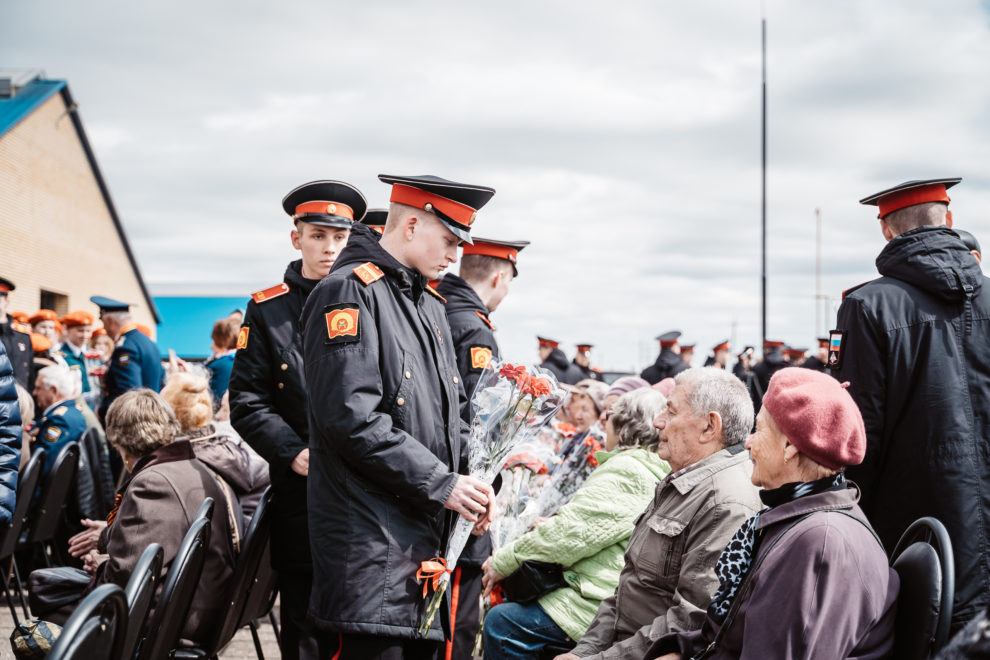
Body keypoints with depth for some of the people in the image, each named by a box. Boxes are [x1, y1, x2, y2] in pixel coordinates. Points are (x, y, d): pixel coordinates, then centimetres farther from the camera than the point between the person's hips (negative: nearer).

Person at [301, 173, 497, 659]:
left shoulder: (429, 302, 19)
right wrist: (442, 484, -16)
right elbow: (352, 419, -20)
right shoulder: (350, 291, -10)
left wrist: (470, 478, 5)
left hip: (428, 541, 9)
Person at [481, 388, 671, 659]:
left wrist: (503, 561, -6)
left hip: (598, 607, -11)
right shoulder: (653, 472, 18)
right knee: (508, 607, 14)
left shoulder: (626, 472, -15)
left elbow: (571, 533, -17)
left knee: (502, 623, -13)